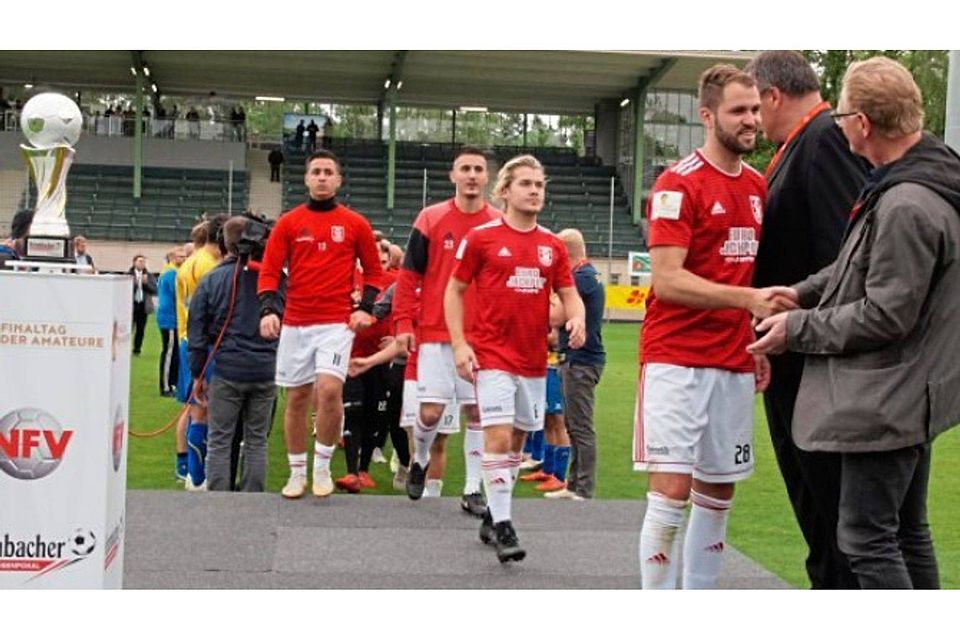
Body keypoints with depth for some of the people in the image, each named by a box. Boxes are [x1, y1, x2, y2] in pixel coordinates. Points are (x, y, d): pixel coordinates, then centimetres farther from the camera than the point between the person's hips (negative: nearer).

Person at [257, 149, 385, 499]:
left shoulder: (355, 224, 5)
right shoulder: (288, 223, 6)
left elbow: (373, 270, 12)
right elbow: (269, 271, 4)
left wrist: (365, 308, -1)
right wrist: (268, 309, -11)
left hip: (337, 323, -2)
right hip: (295, 324, 2)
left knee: (329, 389, -19)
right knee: (296, 398, 7)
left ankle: (323, 467, -2)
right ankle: (297, 473, 20)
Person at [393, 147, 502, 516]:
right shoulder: (431, 219, 1)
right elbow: (409, 275, 2)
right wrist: (403, 323, -4)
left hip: (483, 337, 1)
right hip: (435, 334, -1)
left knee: (478, 411, 2)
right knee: (431, 411, -2)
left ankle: (473, 491, 12)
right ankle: (420, 461, 29)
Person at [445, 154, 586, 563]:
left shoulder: (552, 245, 7)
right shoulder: (481, 238, -4)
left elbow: (569, 294, 12)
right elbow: (454, 290, 1)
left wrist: (576, 319, -11)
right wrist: (459, 344, -8)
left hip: (534, 360, 5)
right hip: (492, 356, -5)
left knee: (518, 439, 12)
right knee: (499, 436, -14)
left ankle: (492, 517, 26)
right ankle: (502, 526, -8)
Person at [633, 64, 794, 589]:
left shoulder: (758, 187, 13)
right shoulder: (678, 183, -8)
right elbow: (666, 280, -17)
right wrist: (749, 299, -23)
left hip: (734, 364, 7)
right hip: (677, 361, -7)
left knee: (717, 494, 10)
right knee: (671, 490, -7)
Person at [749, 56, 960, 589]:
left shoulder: (906, 207, -26)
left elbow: (885, 316, -22)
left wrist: (798, 329, -11)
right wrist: (803, 291, 8)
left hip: (885, 402, -10)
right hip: (908, 394, 10)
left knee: (866, 539, -4)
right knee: (906, 532, 19)